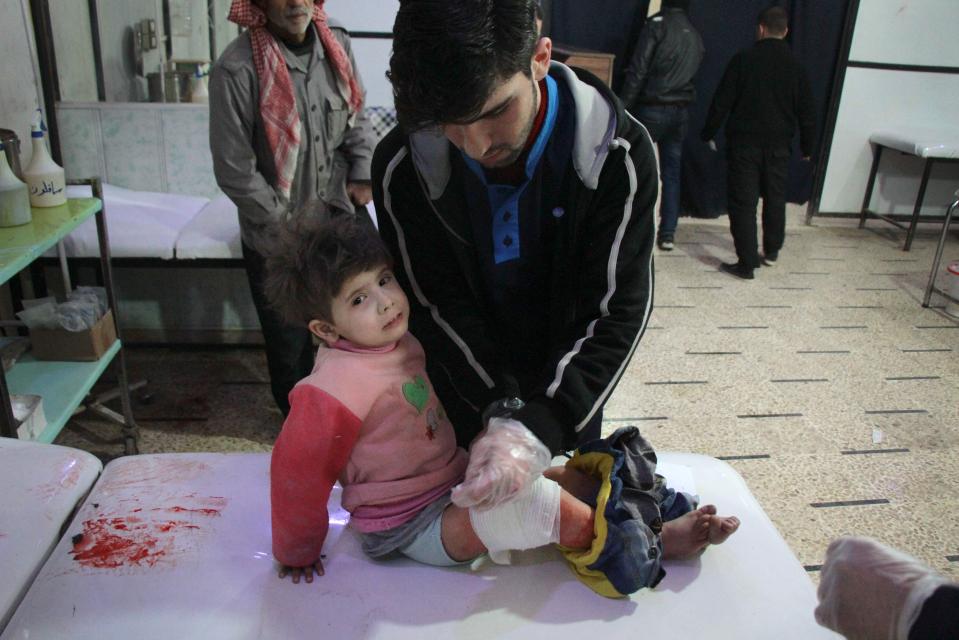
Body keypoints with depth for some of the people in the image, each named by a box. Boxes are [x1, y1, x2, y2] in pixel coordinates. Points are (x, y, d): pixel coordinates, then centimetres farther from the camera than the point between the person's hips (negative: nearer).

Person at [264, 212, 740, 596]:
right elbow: (296, 473, -18)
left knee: (561, 477, 2)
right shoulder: (334, 387, -26)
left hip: (452, 482, 9)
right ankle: (653, 543, -14)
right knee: (524, 497, -29)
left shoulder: (399, 344, 1)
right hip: (413, 527, -9)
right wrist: (297, 556, -7)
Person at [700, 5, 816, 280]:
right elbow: (807, 113, 7)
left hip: (744, 143, -4)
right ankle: (771, 252, 33)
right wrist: (806, 147, 18)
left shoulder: (743, 60, -7)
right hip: (778, 146, 4)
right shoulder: (796, 67, 3)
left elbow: (722, 102, -8)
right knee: (775, 199, 19)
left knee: (743, 203, -2)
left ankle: (747, 263, -5)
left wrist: (709, 134, 3)